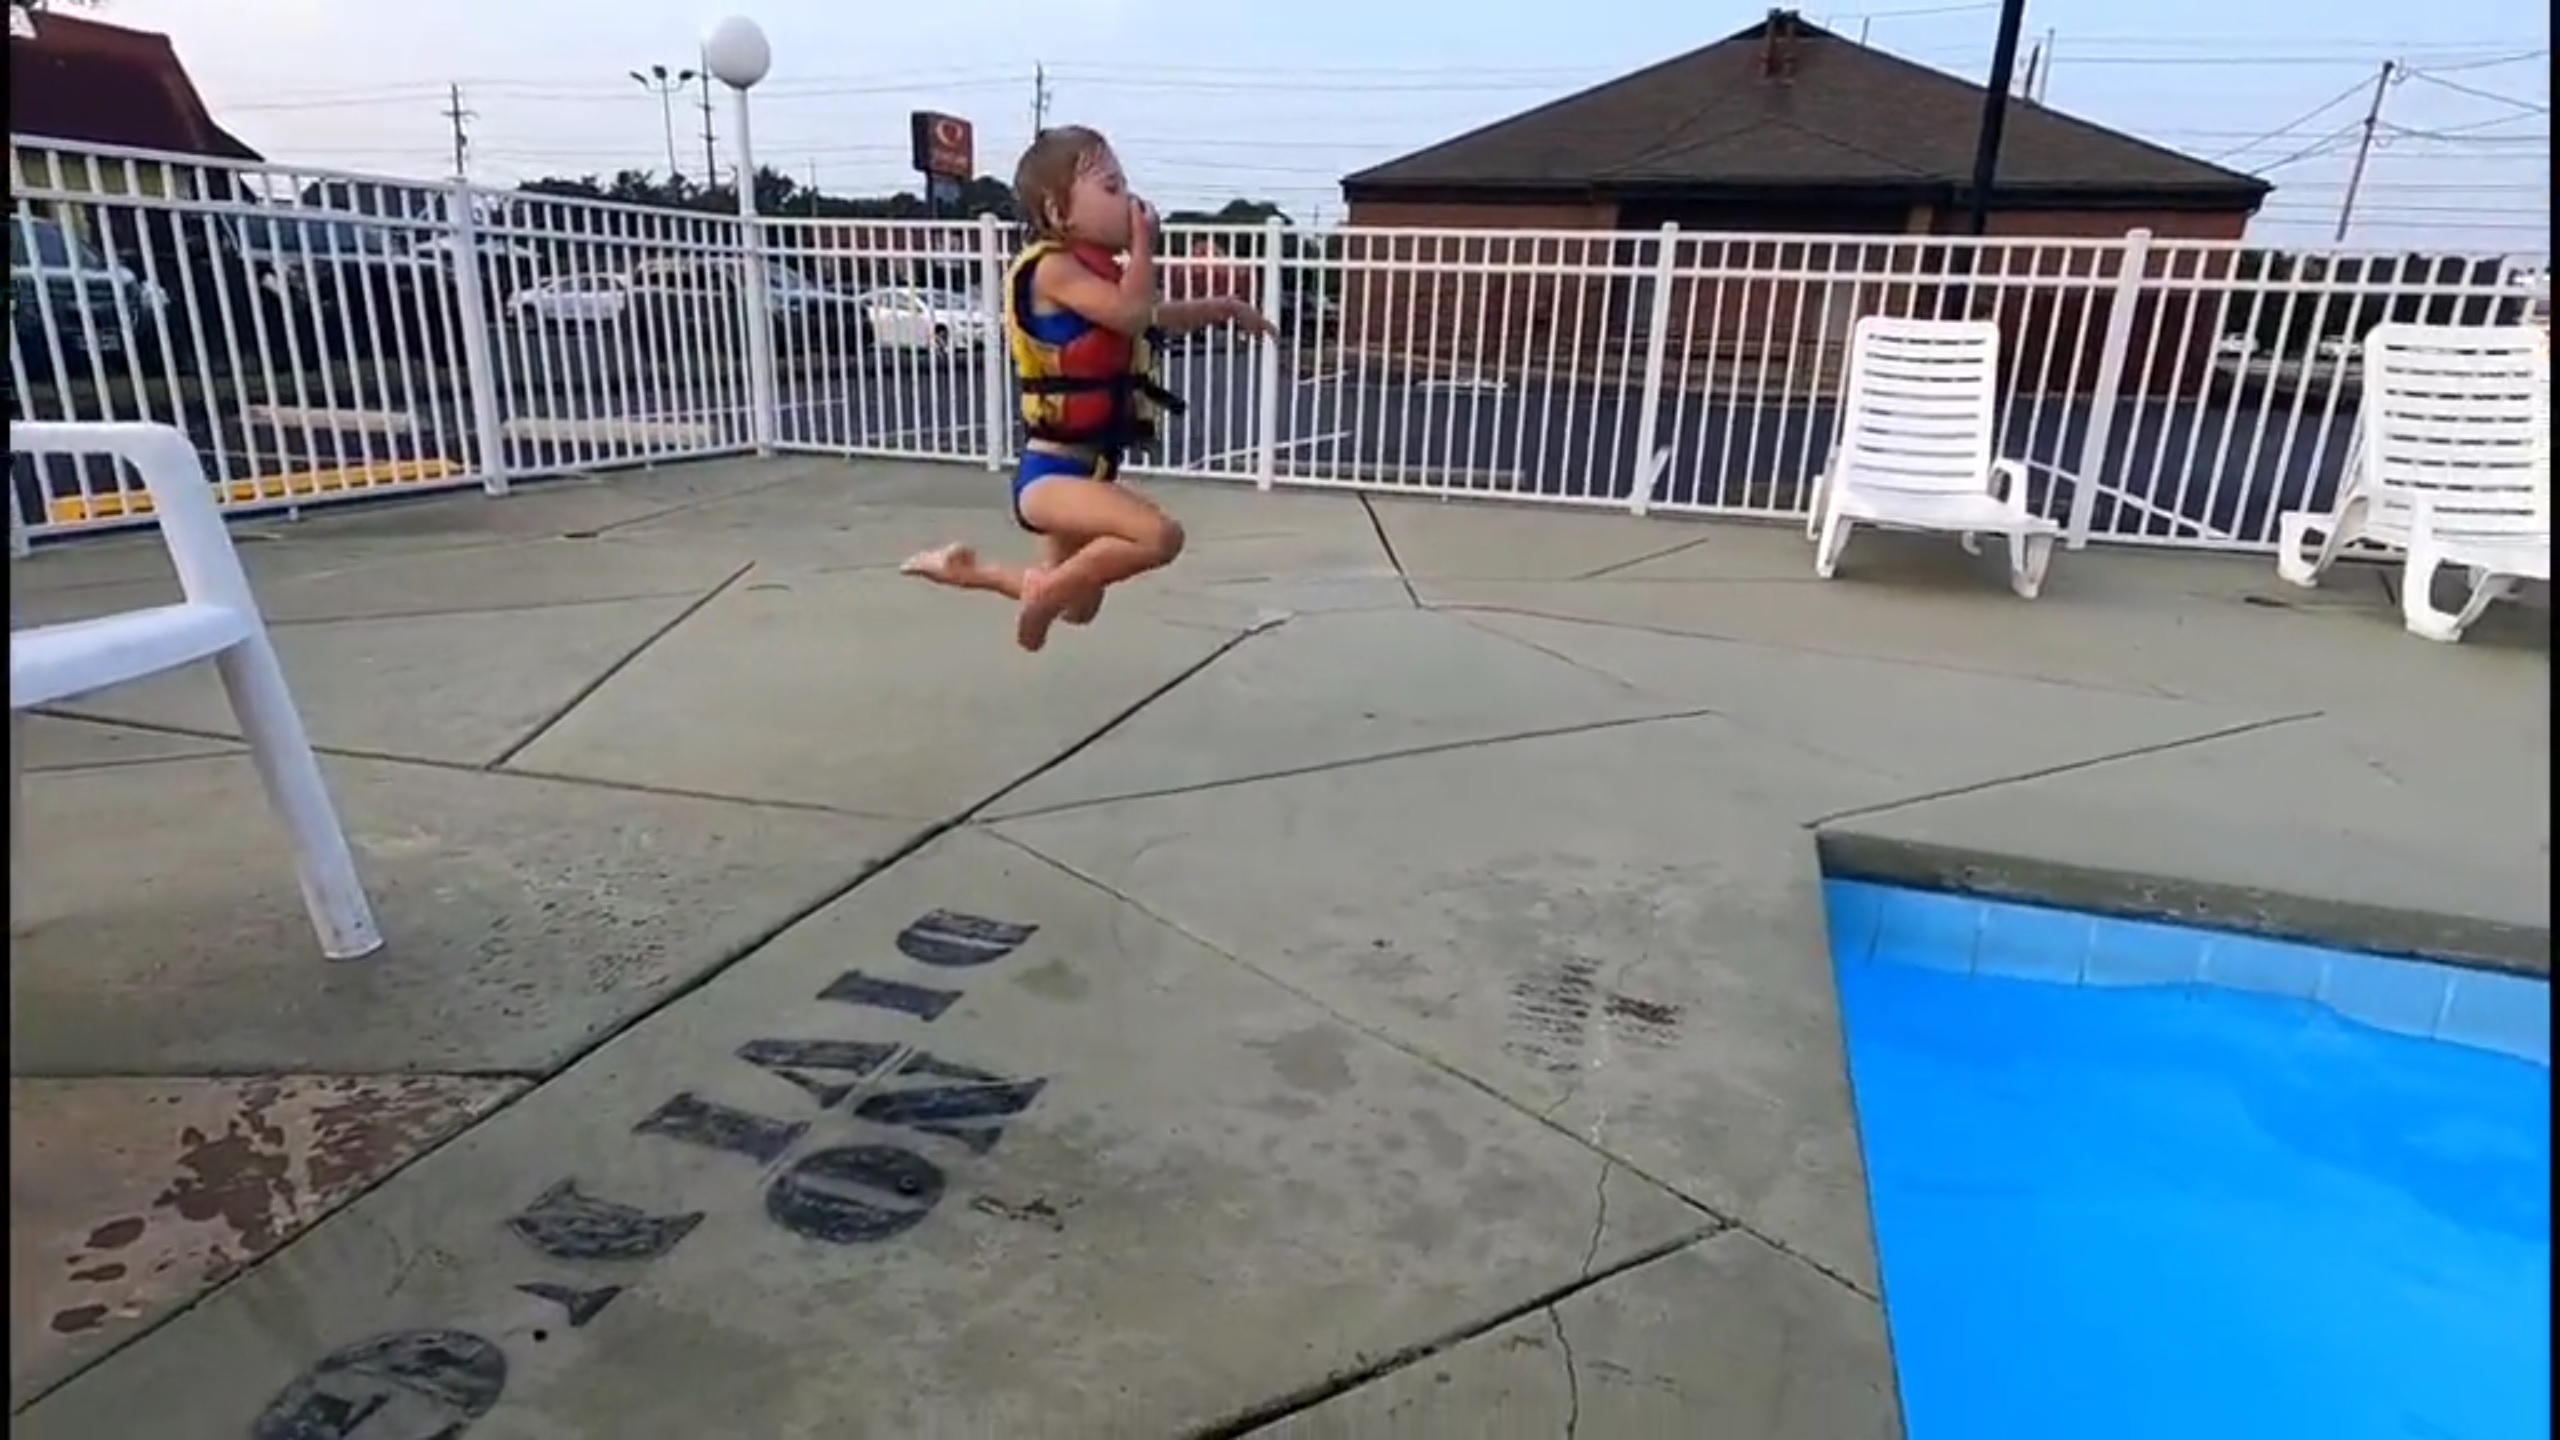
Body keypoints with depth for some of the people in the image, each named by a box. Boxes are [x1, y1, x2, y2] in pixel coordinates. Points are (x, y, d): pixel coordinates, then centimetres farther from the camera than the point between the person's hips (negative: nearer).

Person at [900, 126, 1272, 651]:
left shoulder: (1097, 271, 12)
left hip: (1087, 469, 10)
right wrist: (1142, 244, -14)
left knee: (1078, 606, 23)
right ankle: (1047, 589, -13)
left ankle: (967, 569, 39)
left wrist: (1224, 307, 29)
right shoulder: (1054, 267, -15)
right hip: (1051, 473, -10)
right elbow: (1131, 314, -28)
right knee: (1160, 535, -32)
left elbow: (1156, 317, 30)